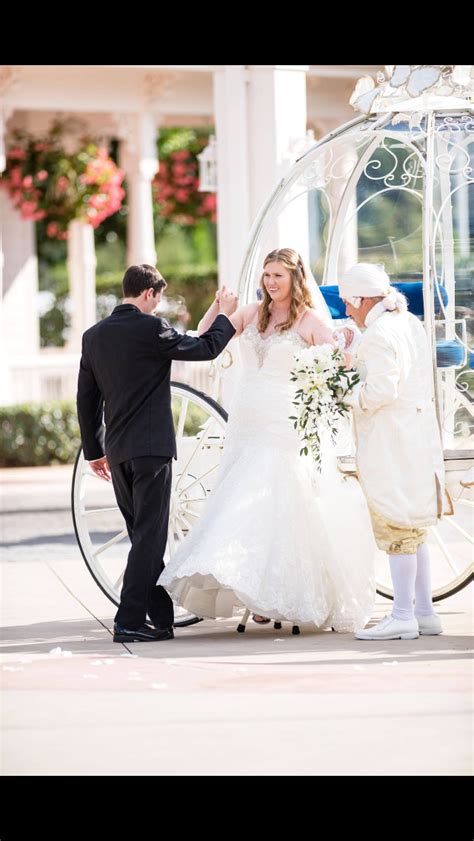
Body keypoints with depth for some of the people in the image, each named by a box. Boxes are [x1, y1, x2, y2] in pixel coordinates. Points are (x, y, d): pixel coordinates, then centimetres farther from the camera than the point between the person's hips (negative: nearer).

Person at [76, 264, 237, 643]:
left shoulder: (94, 335, 9)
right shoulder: (152, 328, -11)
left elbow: (86, 398, 13)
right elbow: (206, 348, -3)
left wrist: (94, 450, 21)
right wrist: (225, 315, 14)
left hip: (117, 451, 7)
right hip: (151, 446, -7)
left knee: (143, 535, 15)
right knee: (149, 536, -4)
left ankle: (162, 616, 21)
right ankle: (129, 621, -9)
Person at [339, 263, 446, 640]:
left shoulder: (378, 334, -17)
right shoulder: (411, 324, 12)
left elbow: (380, 391, -23)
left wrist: (346, 396, -9)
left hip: (390, 437, -9)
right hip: (419, 429, 9)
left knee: (397, 527, -4)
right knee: (413, 527, 15)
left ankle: (403, 616, -1)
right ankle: (424, 610, 18)